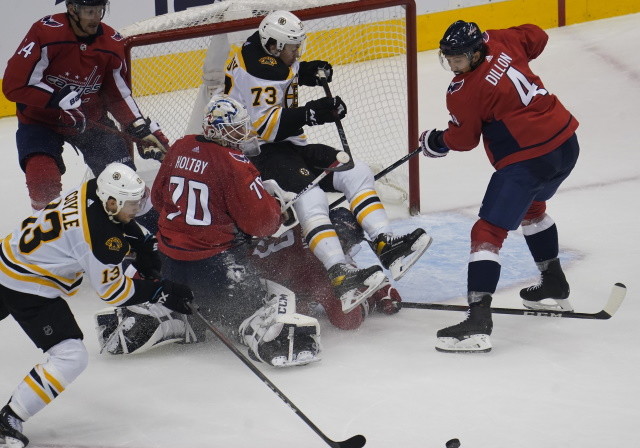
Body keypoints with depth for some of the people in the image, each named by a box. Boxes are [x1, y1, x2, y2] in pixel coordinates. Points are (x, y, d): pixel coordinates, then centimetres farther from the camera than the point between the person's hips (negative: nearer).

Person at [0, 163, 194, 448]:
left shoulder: (92, 190, -5)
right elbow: (112, 291, -18)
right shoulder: (101, 238, -29)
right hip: (28, 288, -10)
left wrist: (142, 245, 10)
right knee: (71, 358, -10)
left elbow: (120, 221, 19)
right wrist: (160, 291, -14)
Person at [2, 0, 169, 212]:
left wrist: (145, 130, -9)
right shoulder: (45, 33, -25)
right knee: (43, 178, -23)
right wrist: (60, 99, -31)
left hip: (92, 119, 4)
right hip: (40, 119, -4)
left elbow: (119, 96, 2)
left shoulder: (112, 43, -10)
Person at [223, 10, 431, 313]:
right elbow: (261, 126, -27)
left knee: (354, 172, -2)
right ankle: (340, 277, -42)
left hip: (286, 145, 11)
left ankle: (385, 245, -12)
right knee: (309, 196, -33)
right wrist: (310, 114, -31)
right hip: (257, 153, -11)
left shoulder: (277, 60, 9)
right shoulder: (255, 69, -20)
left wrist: (307, 72, 12)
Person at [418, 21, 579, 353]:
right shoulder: (500, 42, 4)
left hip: (528, 159, -9)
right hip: (566, 142, 9)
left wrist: (435, 142, 18)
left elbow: (463, 139, -1)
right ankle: (555, 287, 46)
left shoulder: (463, 92, -13)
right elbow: (536, 37, 22)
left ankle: (478, 319, -20)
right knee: (531, 206, 35)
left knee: (488, 232, -8)